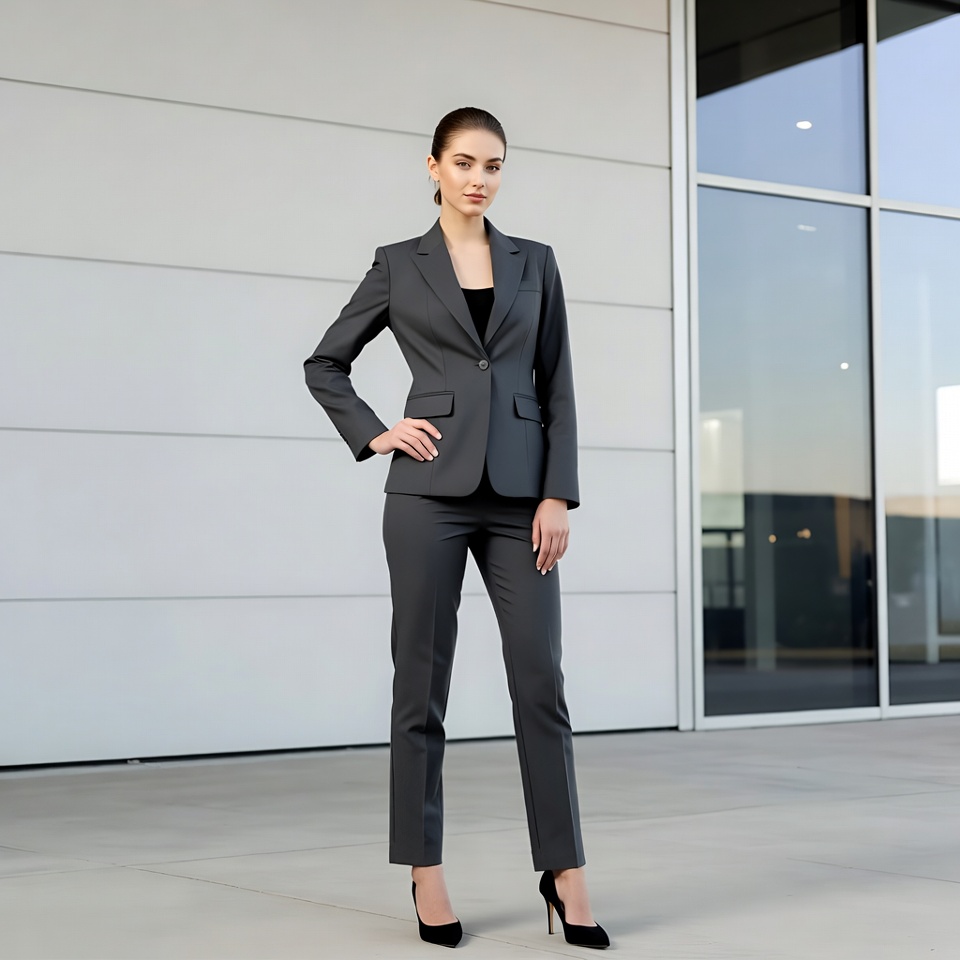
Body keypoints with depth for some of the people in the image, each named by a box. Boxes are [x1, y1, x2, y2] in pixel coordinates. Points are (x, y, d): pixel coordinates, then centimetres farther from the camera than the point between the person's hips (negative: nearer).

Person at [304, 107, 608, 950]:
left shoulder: (534, 263, 10)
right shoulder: (399, 265, 6)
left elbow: (557, 387, 7)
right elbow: (325, 363, 14)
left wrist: (558, 495, -2)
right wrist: (371, 435, -1)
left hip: (518, 493, 1)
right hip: (430, 491, -1)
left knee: (540, 681, -1)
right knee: (423, 682, 2)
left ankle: (564, 873, 7)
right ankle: (426, 873, 12)